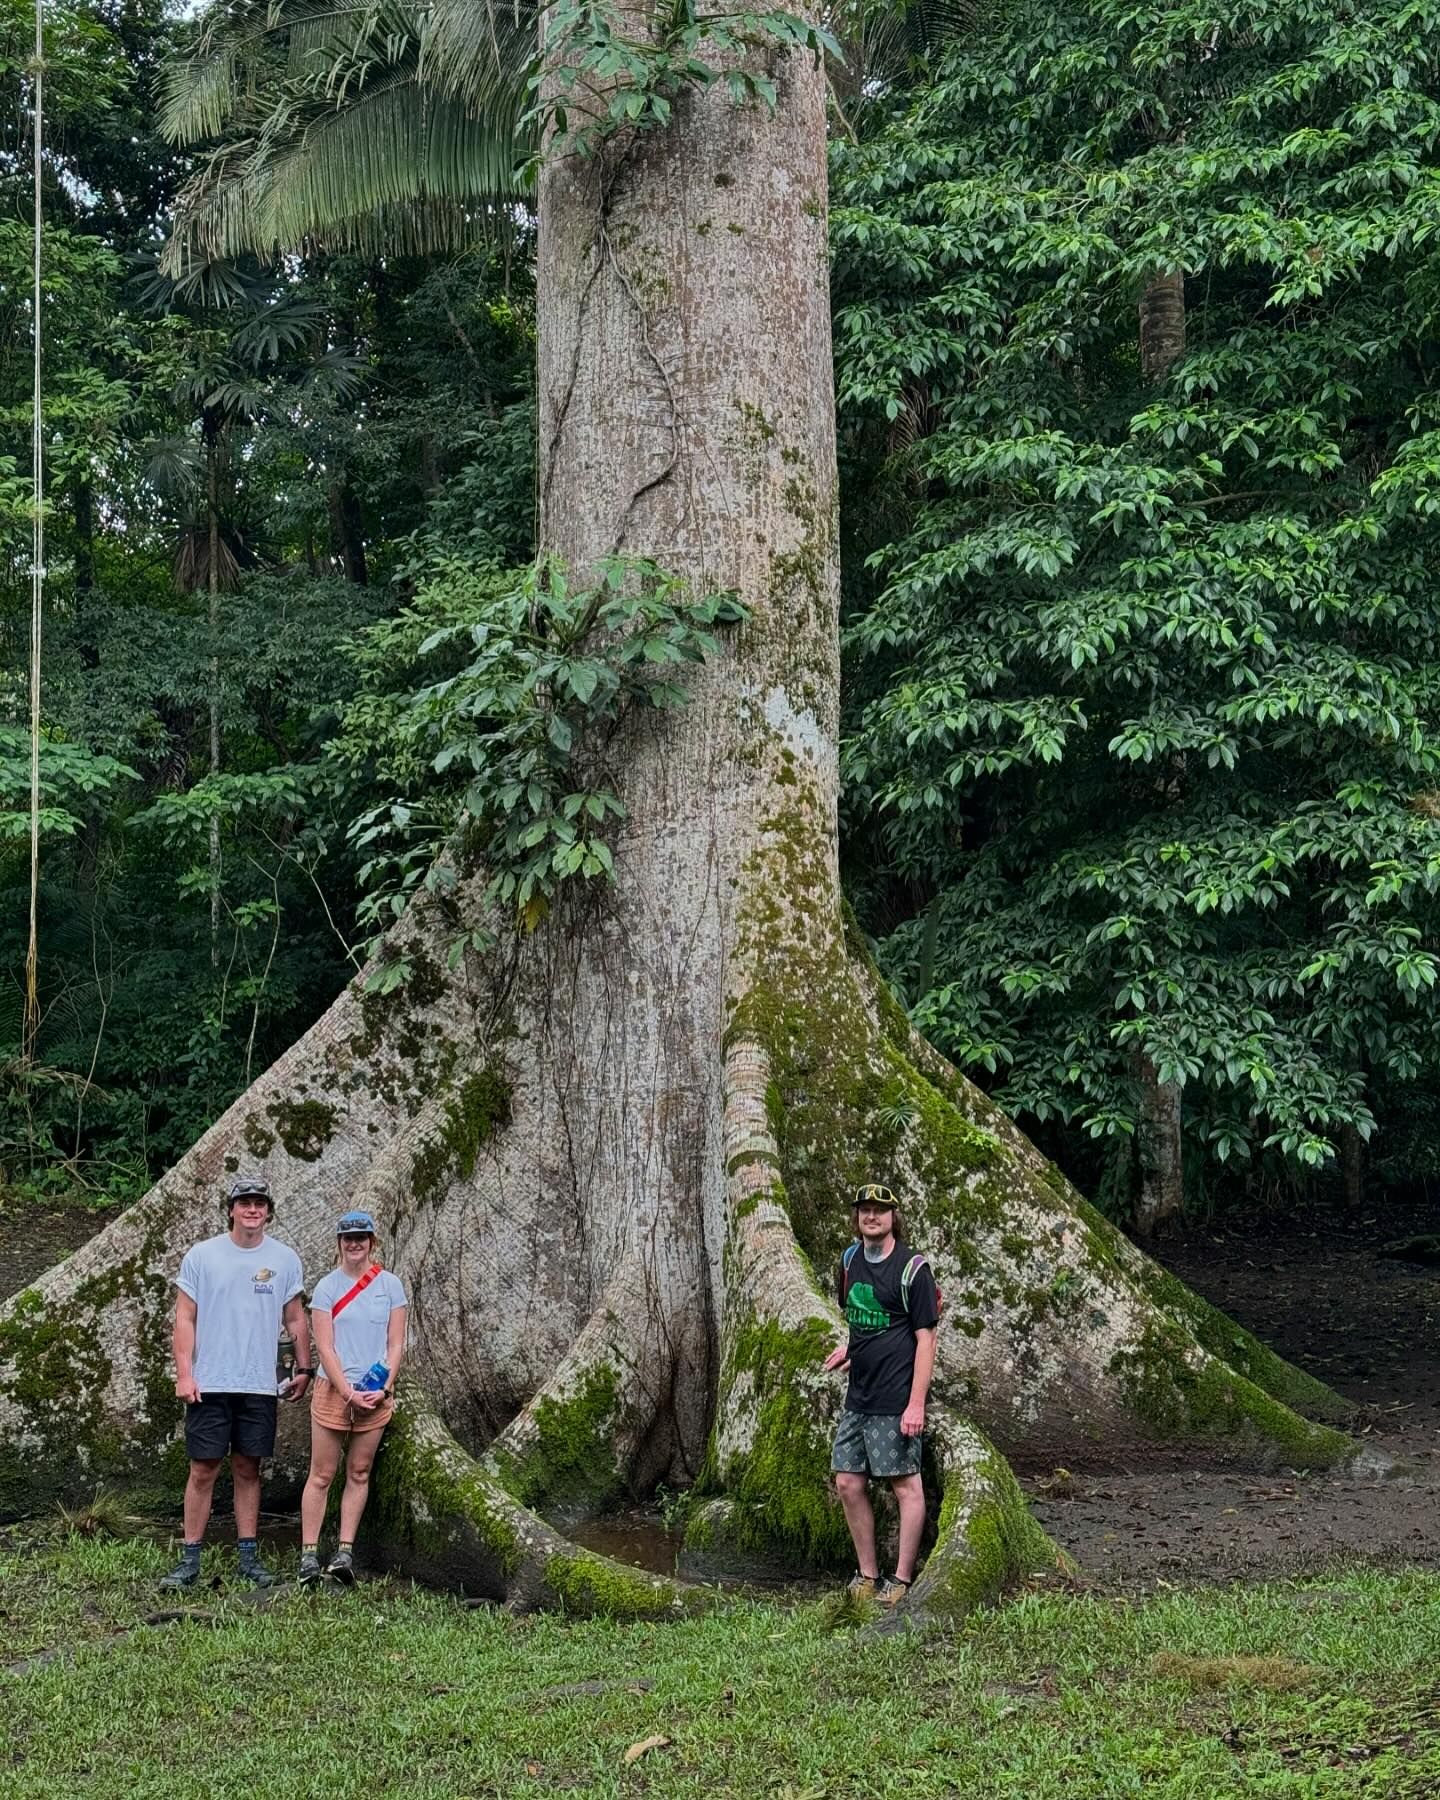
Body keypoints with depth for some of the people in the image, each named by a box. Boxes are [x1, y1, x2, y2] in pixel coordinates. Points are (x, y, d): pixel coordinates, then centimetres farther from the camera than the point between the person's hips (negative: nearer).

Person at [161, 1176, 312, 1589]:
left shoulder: (284, 1259, 6)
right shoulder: (201, 1256, 0)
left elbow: (295, 1320, 14)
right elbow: (184, 1318, 0)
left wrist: (303, 1370, 11)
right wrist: (184, 1374, -7)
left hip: (259, 1385, 2)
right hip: (209, 1384, -2)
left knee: (248, 1469, 8)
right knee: (203, 1470, -1)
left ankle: (248, 1557, 14)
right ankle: (190, 1560, 4)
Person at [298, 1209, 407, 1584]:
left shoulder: (390, 1285, 5)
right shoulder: (326, 1287, 0)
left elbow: (396, 1343, 5)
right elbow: (324, 1347, -4)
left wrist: (384, 1389, -8)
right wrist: (348, 1392, -12)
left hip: (376, 1395, 2)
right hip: (333, 1389, -2)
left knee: (359, 1473, 5)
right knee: (321, 1475, 0)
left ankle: (345, 1553, 9)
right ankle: (309, 1554, 3)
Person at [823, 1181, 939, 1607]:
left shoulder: (911, 1268, -11)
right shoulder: (851, 1259, 9)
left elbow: (925, 1338, -12)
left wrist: (916, 1404, -17)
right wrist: (852, 1349, 12)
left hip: (895, 1400, -7)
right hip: (858, 1395, 7)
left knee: (906, 1485, -1)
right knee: (848, 1484, 7)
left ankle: (902, 1581, 6)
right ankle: (867, 1576, 18)